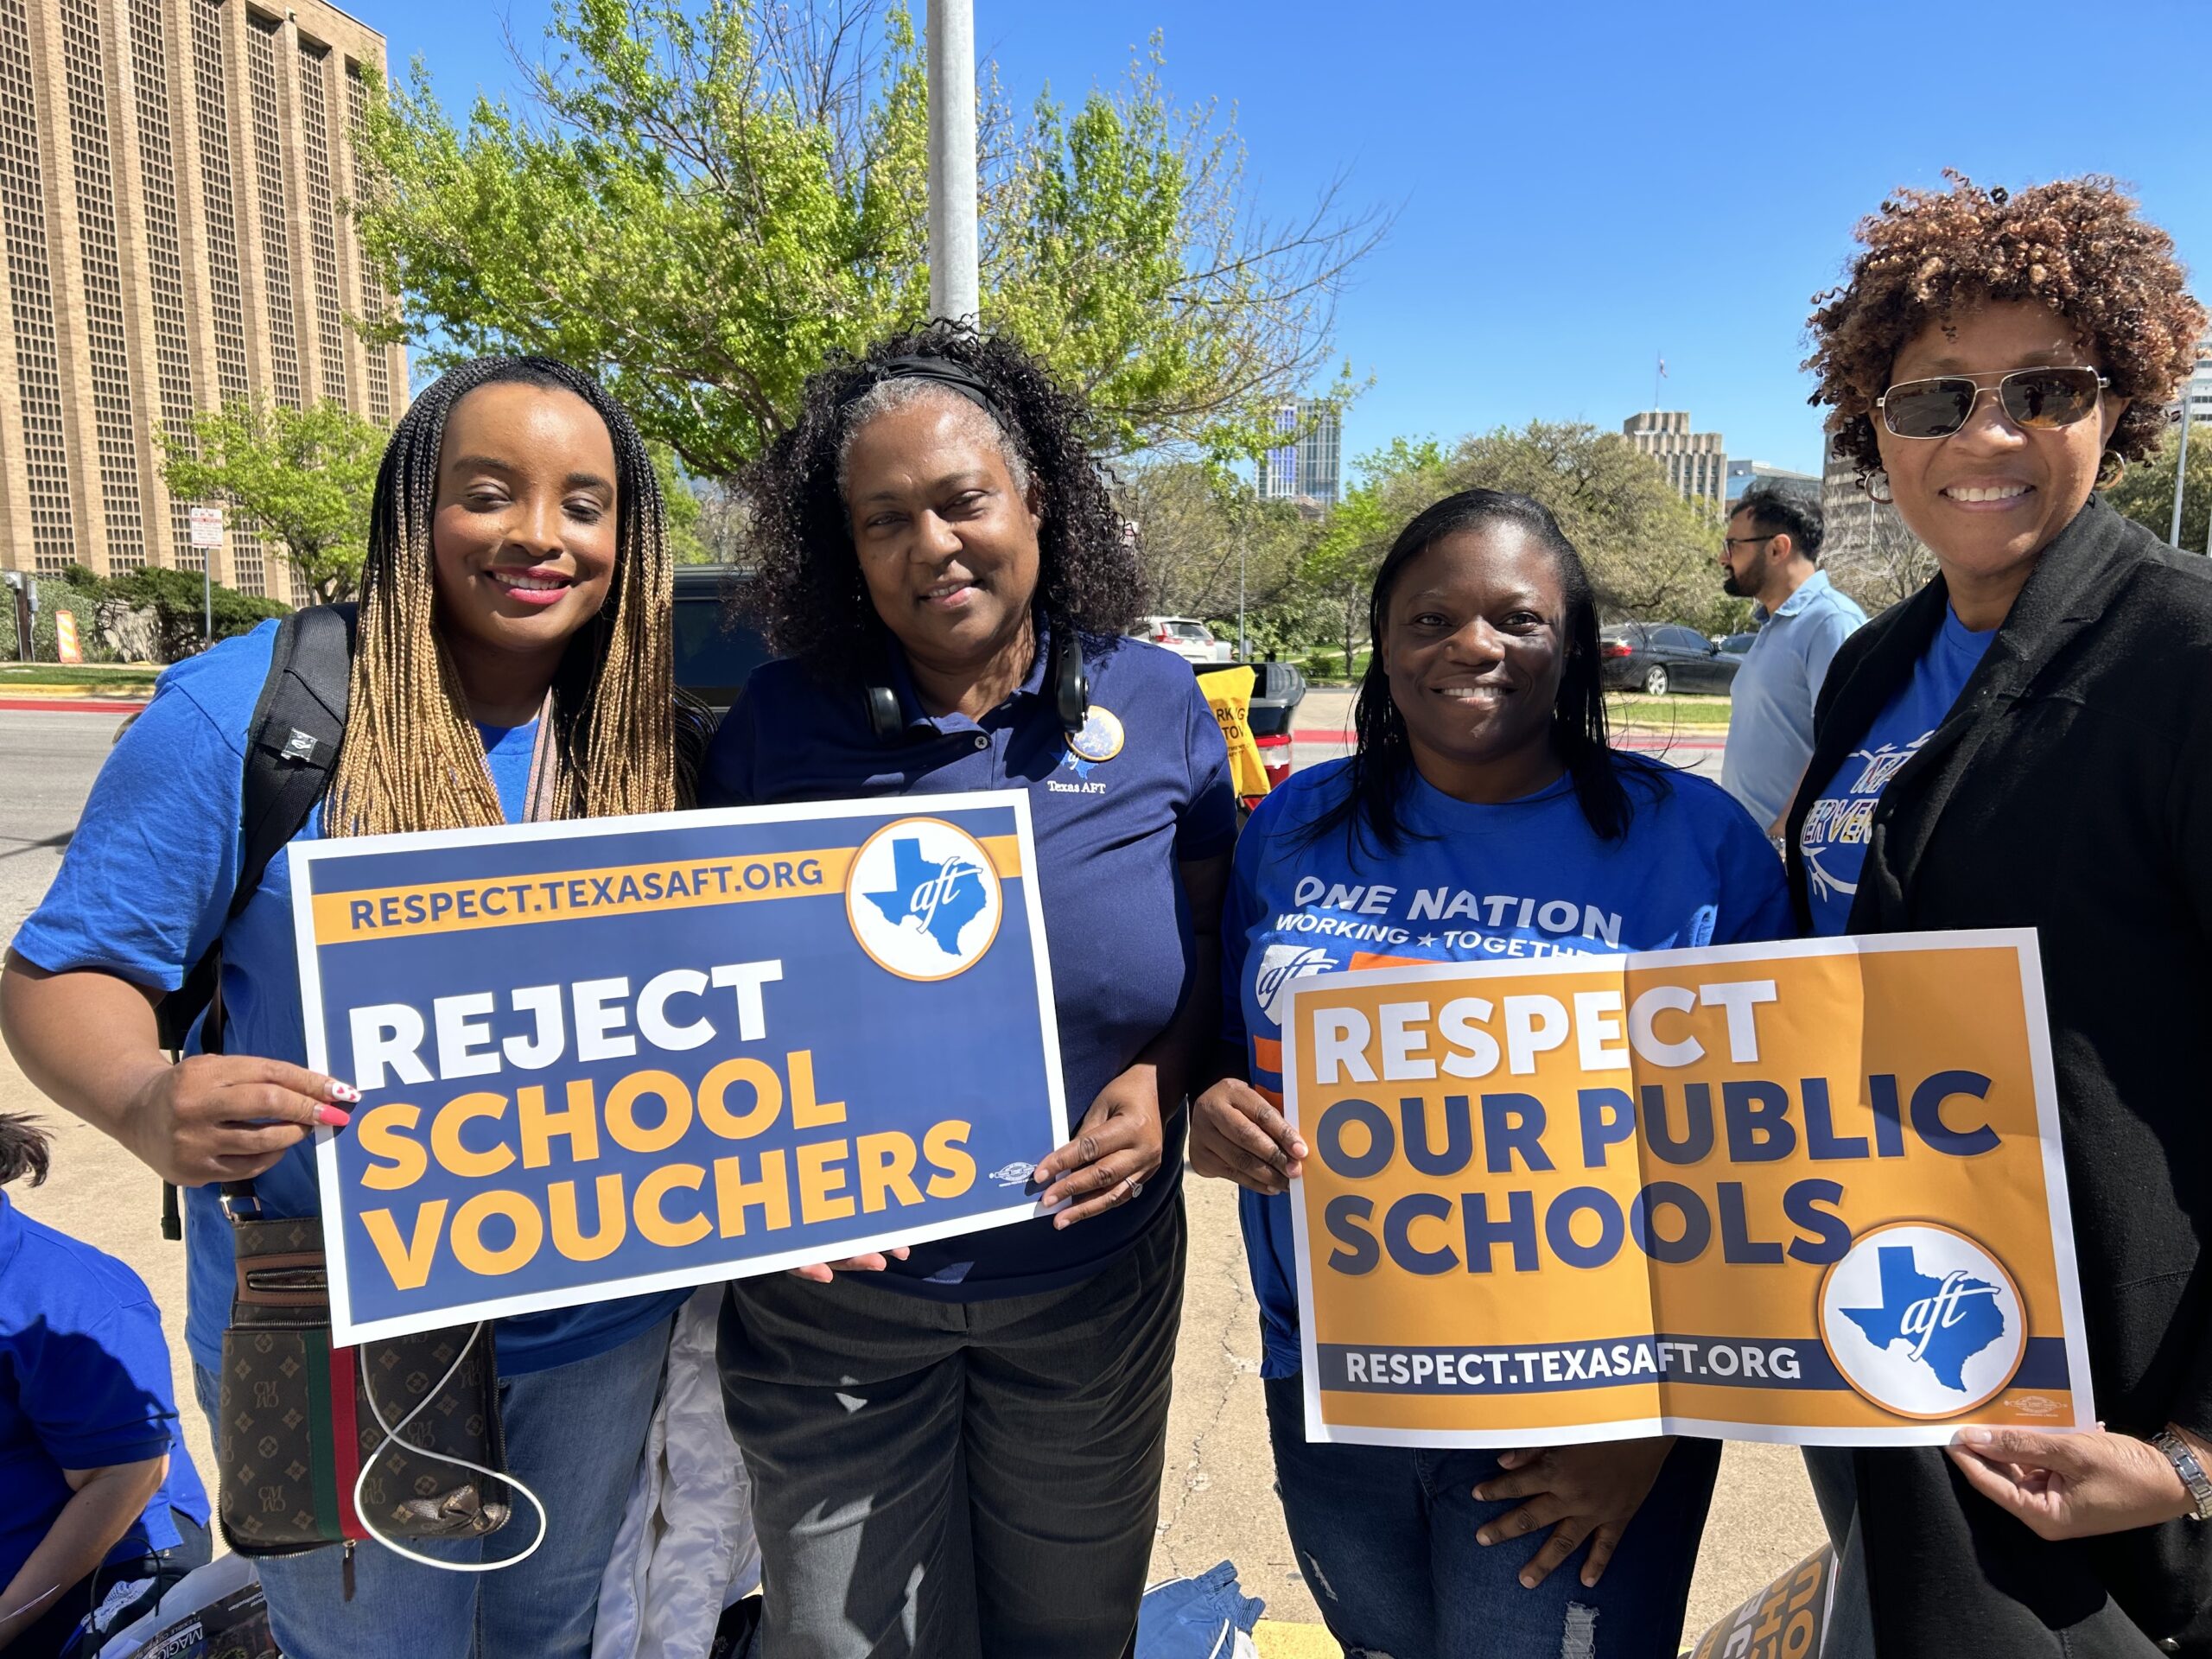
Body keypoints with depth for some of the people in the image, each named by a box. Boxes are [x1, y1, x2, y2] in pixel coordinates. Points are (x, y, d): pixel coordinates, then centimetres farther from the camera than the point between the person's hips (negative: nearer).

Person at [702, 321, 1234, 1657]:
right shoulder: (781, 722, -8)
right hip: (834, 1294, 0)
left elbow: (1219, 954, 3)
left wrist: (1164, 1081, -15)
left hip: (1092, 1283, 1)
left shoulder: (1155, 705, -5)